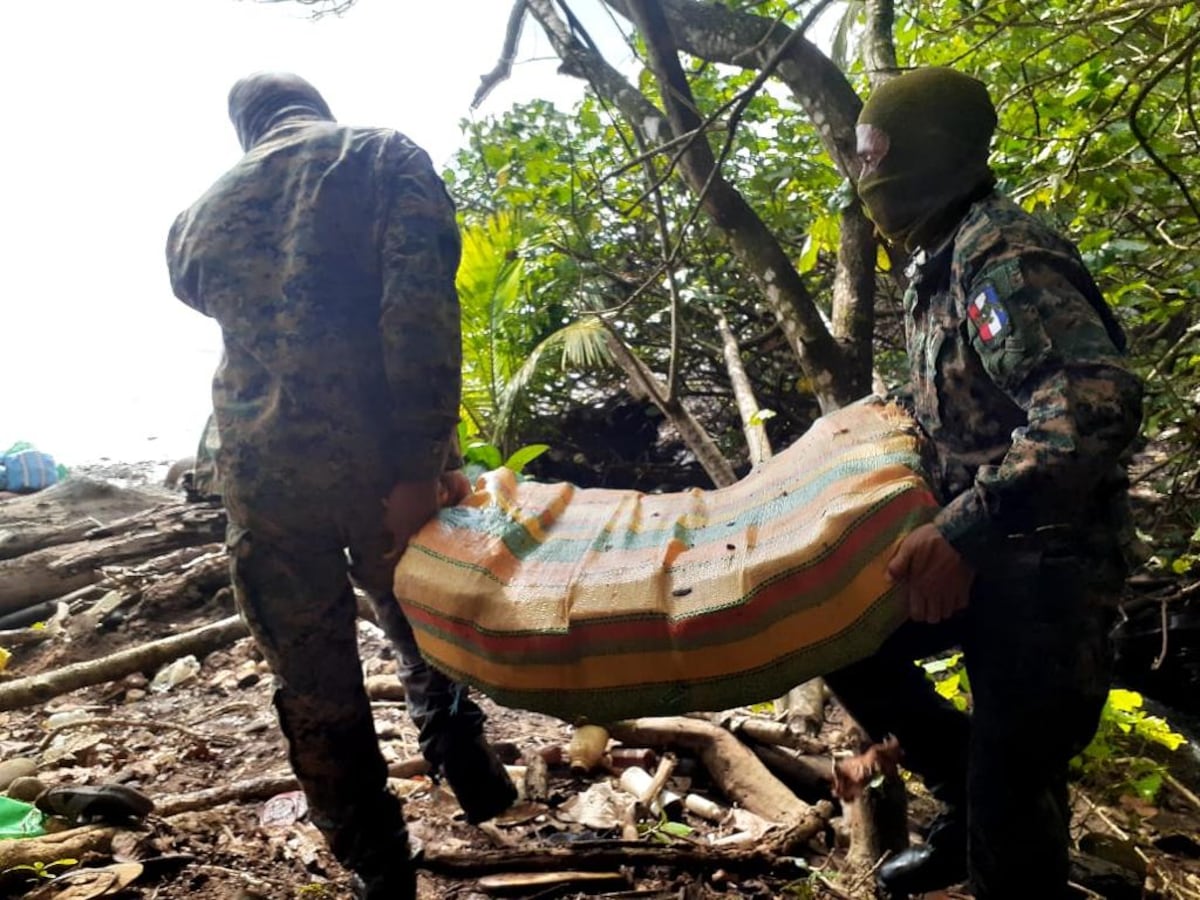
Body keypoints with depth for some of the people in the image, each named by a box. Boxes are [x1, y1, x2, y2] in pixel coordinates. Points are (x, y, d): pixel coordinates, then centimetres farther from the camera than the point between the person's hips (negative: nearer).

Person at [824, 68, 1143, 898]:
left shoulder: (1000, 254, -19)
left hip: (1043, 564, -9)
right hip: (984, 548, 9)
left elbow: (1098, 404, -32)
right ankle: (968, 796, 24)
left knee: (1010, 804, -1)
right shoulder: (943, 259, 11)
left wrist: (963, 527, -38)